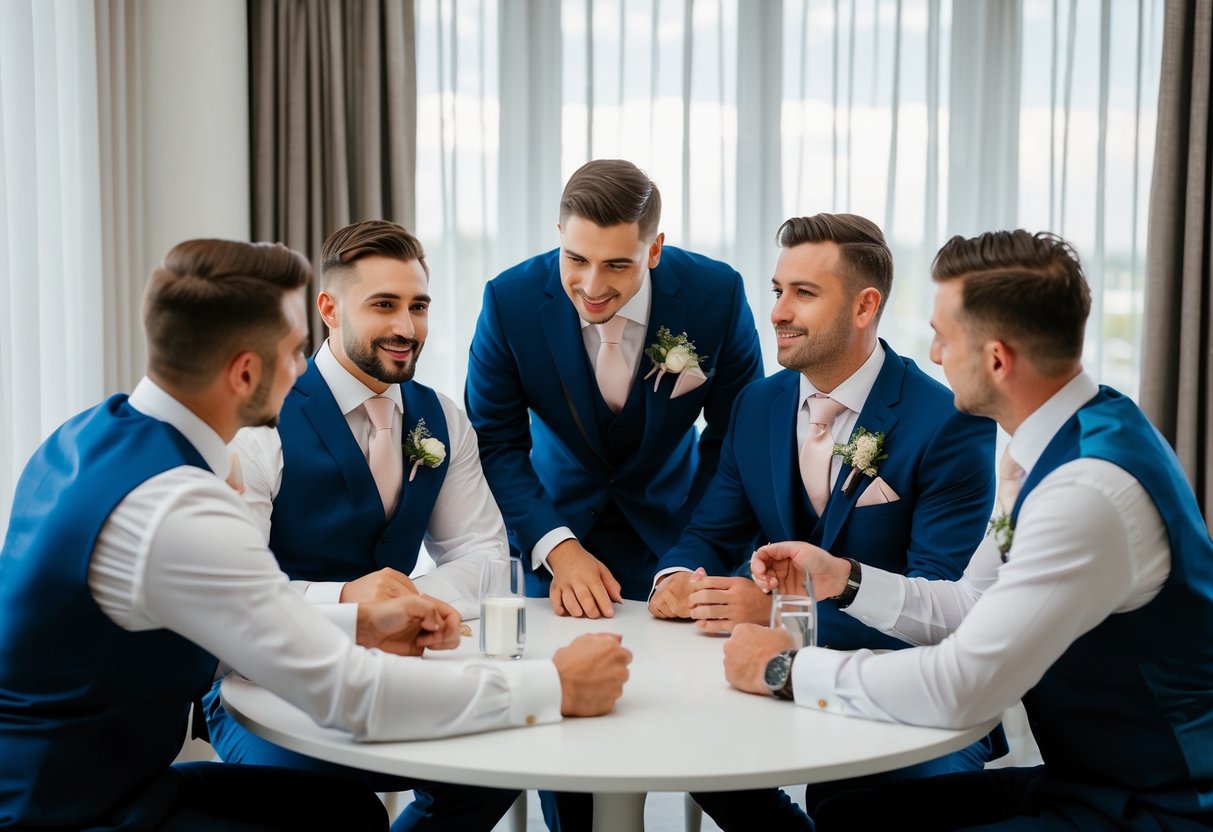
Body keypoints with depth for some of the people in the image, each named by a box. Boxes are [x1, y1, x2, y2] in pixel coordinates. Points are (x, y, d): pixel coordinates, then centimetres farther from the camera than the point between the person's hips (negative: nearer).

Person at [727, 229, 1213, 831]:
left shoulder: (1091, 492, -29)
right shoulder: (1053, 444, 2)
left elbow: (959, 689, -29)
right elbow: (972, 607, 13)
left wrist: (787, 669, -18)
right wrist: (841, 577, 3)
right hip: (1086, 777, 8)